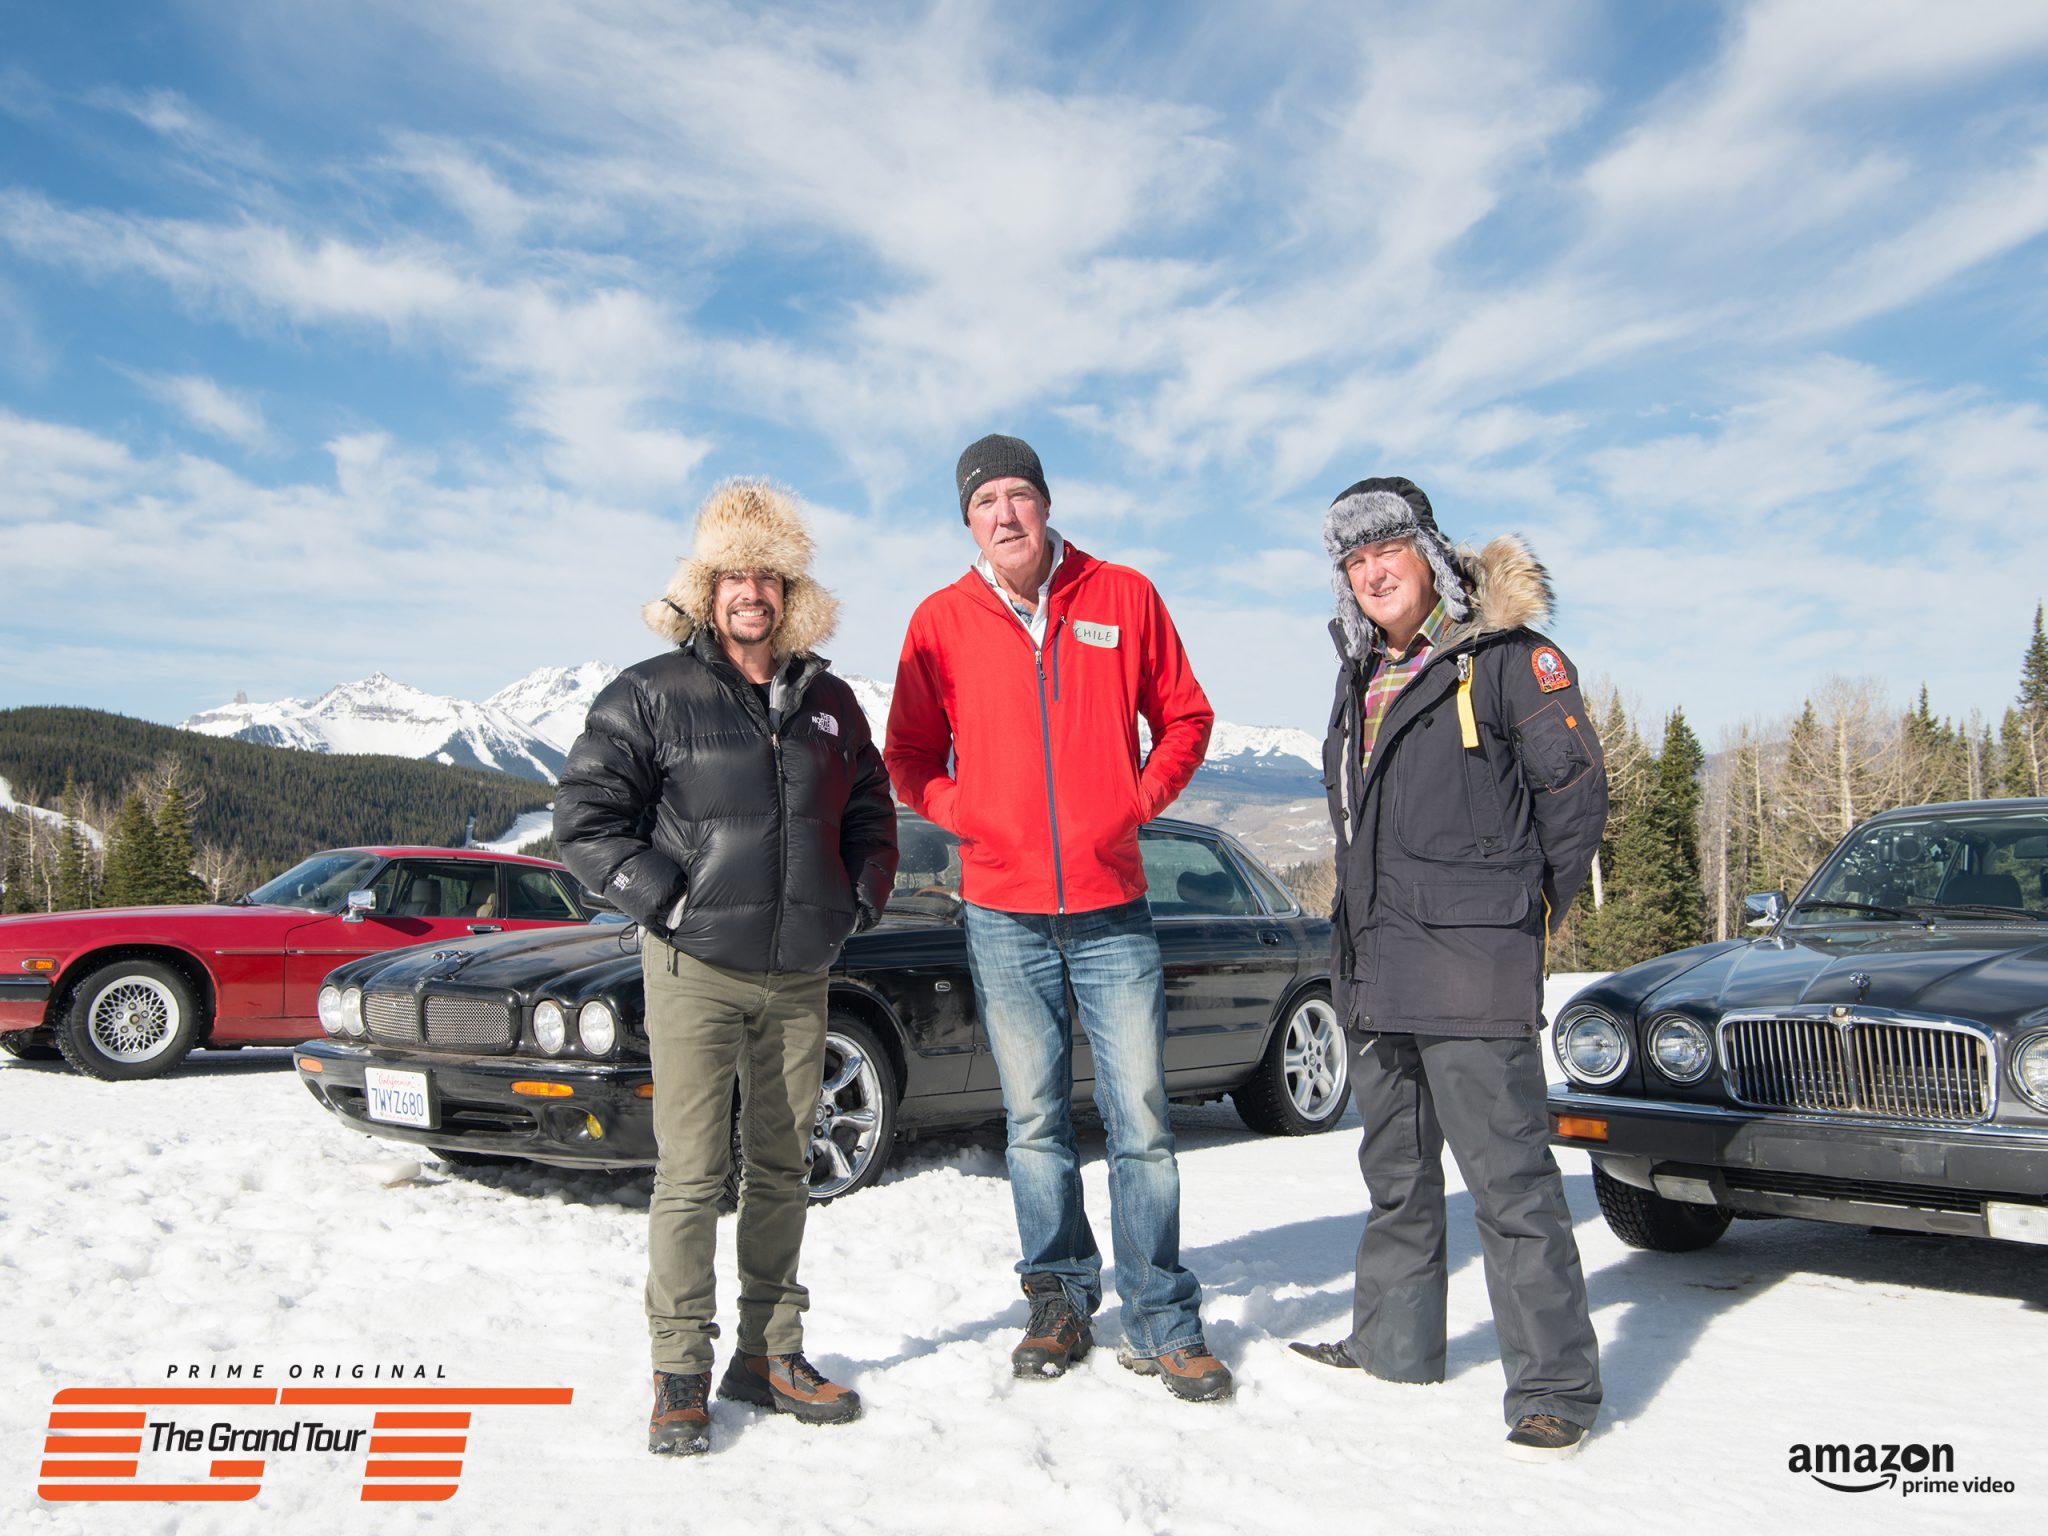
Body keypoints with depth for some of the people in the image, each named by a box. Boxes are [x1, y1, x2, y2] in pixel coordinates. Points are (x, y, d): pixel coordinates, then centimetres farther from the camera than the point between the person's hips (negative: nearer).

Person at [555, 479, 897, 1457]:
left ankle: (770, 1354, 25)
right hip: (695, 971, -4)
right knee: (690, 1174, -2)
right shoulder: (651, 696, -3)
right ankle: (680, 1375, 11)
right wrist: (666, 899, -11)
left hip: (798, 976, 4)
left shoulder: (828, 704, 10)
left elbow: (870, 816, 21)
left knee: (782, 1170, 11)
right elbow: (583, 817, -4)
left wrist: (858, 902, 7)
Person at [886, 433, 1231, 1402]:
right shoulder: (942, 620, 3)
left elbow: (1185, 718, 9)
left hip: (1113, 907, -1)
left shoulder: (1124, 596, 2)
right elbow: (909, 757, 10)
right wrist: (968, 813, -5)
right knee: (1035, 1121, 10)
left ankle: (1162, 1321, 13)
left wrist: (1136, 804, -3)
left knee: (1139, 1119, 1)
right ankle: (1059, 1302, 25)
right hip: (1002, 912, 1)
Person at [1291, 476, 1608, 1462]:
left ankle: (1554, 1387, 5)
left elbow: (1576, 789, -6)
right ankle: (1393, 1343, 32)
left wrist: (1524, 913, -1)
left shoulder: (1506, 655, -6)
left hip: (1472, 971, -8)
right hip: (1372, 968, 8)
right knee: (1397, 1172, 18)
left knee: (1508, 1178, -6)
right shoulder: (1362, 673, 16)